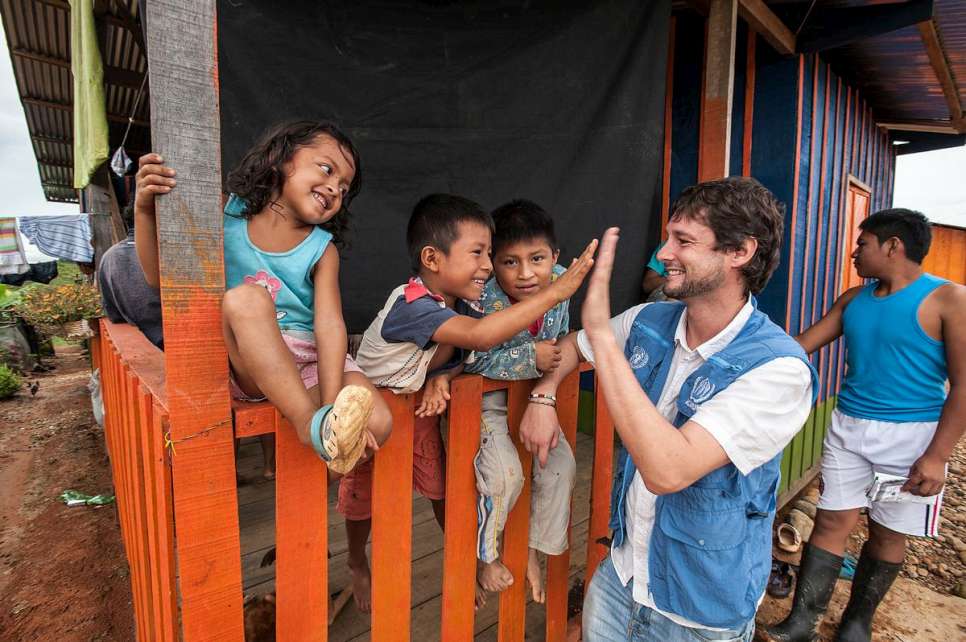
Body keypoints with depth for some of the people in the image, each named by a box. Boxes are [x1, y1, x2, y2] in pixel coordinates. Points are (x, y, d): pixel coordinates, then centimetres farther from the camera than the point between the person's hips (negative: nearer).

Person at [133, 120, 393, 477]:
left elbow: (329, 326, -15)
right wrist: (144, 210, -16)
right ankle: (311, 423, -34)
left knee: (376, 425, -26)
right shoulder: (227, 214, 0)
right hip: (243, 363, 1)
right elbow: (160, 277, 1)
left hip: (309, 360, 0)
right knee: (244, 298, -35)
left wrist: (331, 401, -29)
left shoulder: (322, 250, -2)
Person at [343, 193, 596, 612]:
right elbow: (480, 336, -54)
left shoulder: (460, 304, -15)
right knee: (364, 497, 15)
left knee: (443, 488, 11)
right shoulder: (410, 305, -40)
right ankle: (357, 565, 44)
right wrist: (555, 292, -53)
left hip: (422, 408, 6)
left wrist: (442, 377, -31)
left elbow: (463, 354, -7)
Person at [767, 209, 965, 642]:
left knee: (888, 532, 9)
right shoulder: (854, 299, 7)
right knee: (833, 521, 3)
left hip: (908, 435, -4)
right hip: (847, 427, 4)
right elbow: (800, 346, 10)